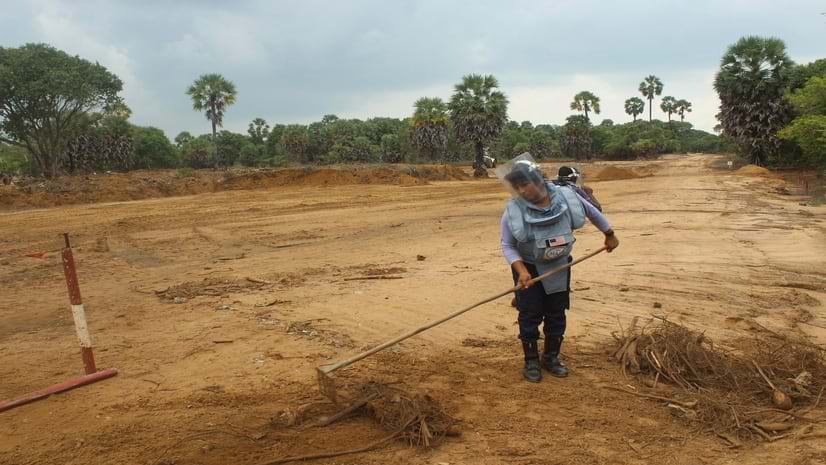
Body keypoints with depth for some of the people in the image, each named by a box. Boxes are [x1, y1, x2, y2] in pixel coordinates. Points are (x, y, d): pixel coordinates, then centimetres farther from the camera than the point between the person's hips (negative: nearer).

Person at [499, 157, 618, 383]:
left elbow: (592, 212, 4)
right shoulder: (513, 211, -20)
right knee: (530, 315, 1)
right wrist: (521, 270, -28)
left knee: (557, 314, 11)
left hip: (559, 266, 3)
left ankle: (551, 358, 28)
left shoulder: (566, 196, -15)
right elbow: (507, 245, -13)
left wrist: (609, 235, 15)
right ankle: (532, 362, 16)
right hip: (529, 268, -2)